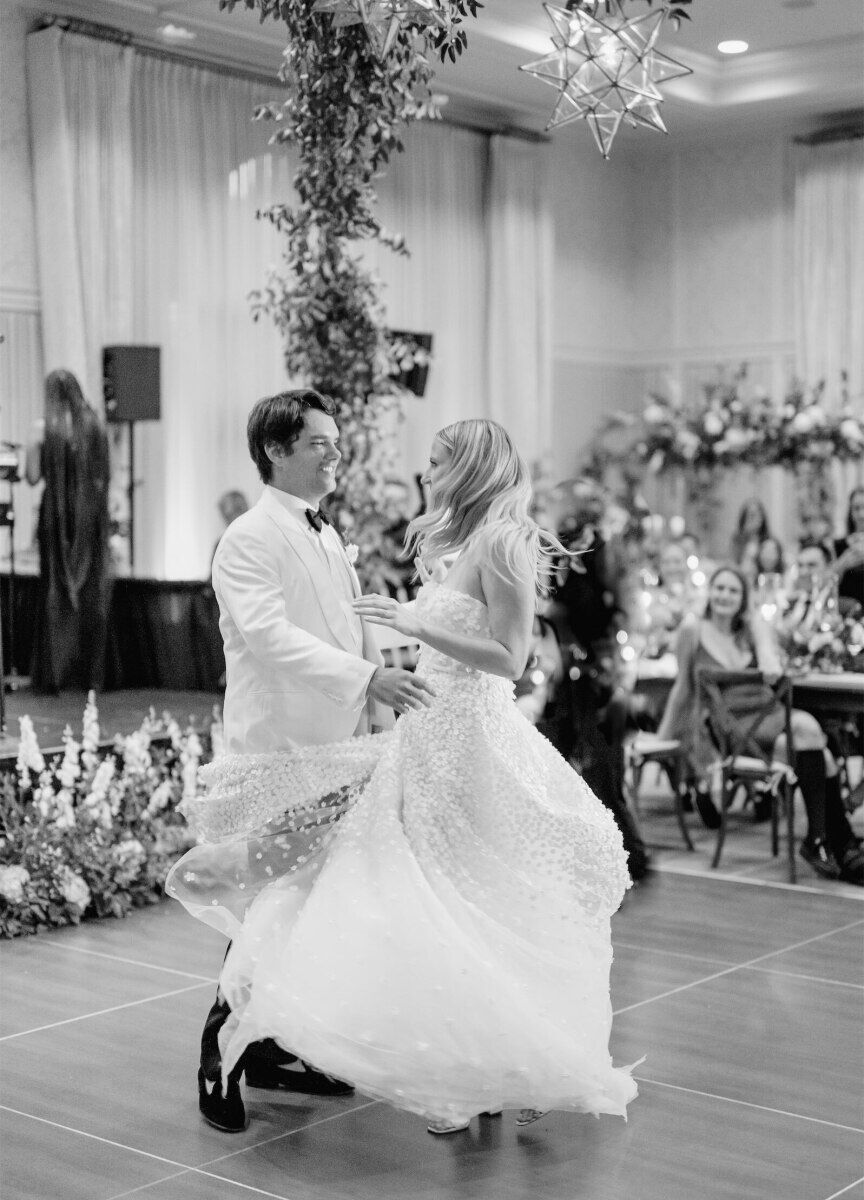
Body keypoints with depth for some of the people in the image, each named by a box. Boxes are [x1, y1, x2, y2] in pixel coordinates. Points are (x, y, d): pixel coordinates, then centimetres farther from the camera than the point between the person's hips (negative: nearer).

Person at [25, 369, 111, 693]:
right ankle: (91, 673, 11)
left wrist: (33, 444, 6)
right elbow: (105, 475, 2)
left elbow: (32, 477, -7)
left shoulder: (44, 428, -8)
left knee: (56, 592, 6)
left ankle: (54, 674, 7)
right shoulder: (95, 425, -1)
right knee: (92, 591, 8)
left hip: (57, 513, -2)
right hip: (91, 515, 2)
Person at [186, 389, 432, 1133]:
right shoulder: (249, 540, -10)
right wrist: (365, 677, -32)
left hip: (335, 751, 8)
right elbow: (269, 635, -24)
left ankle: (274, 1048, 24)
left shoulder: (330, 539, 16)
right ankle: (221, 1063, 7)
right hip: (276, 755, -8)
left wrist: (382, 722, 11)